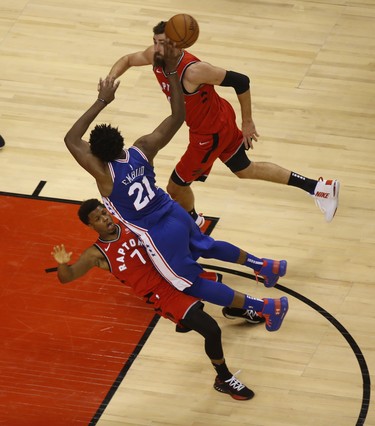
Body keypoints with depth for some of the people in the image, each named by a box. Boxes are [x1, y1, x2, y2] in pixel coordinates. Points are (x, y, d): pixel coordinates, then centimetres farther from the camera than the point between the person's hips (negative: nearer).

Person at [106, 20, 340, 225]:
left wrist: (248, 123, -18)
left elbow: (241, 81, -29)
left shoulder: (193, 70, -36)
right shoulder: (156, 57, -14)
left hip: (211, 133, -9)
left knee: (176, 186, 8)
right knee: (246, 170, 25)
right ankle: (320, 187, 31)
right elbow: (128, 60, 7)